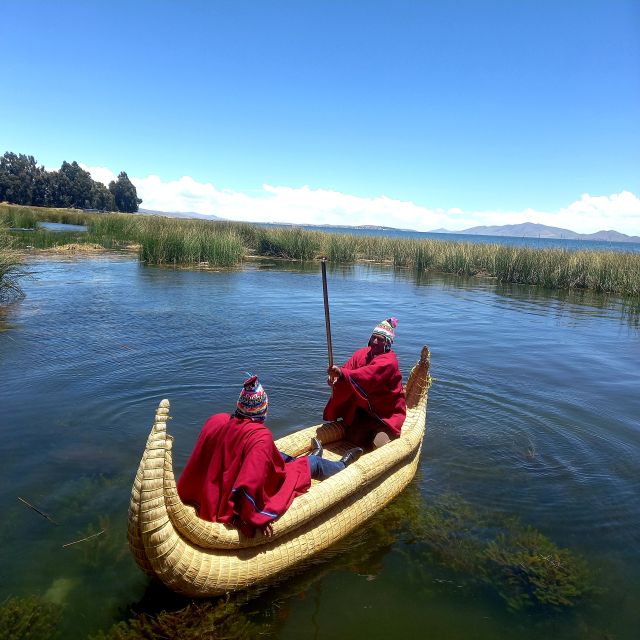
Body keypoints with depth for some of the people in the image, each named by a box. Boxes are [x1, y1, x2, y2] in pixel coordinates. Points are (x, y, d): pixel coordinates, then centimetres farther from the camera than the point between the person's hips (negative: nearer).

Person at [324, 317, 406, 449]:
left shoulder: (389, 360, -23)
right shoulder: (363, 353, 0)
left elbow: (369, 375, -40)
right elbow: (348, 368, -11)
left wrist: (342, 373, -53)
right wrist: (335, 376, -34)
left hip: (387, 412, -6)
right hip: (365, 408, 6)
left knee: (378, 445, -17)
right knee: (354, 438, 0)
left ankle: (387, 432, 15)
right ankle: (371, 430, 28)